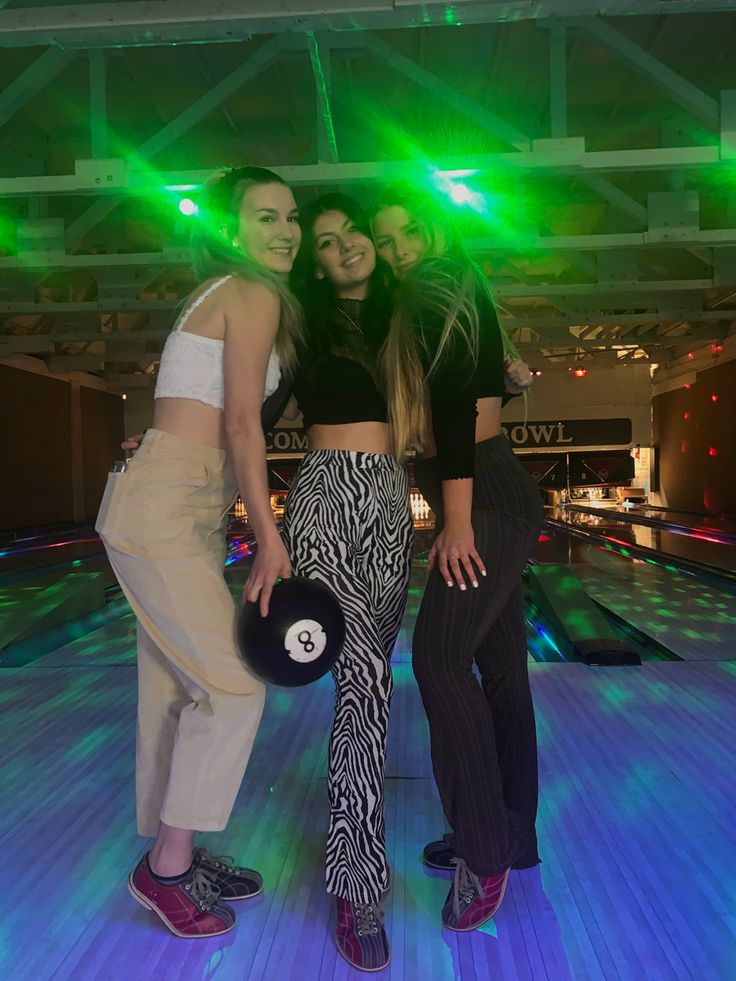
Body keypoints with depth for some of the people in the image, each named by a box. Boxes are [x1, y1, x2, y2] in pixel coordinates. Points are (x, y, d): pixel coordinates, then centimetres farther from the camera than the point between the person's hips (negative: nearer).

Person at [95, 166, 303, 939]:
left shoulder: (222, 296, 22)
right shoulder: (252, 294, -6)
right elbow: (242, 424, -16)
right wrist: (269, 537, -17)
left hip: (185, 510, 10)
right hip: (164, 508, -10)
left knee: (179, 688, 13)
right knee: (233, 681, -6)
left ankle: (171, 857, 26)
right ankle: (167, 867, 9)